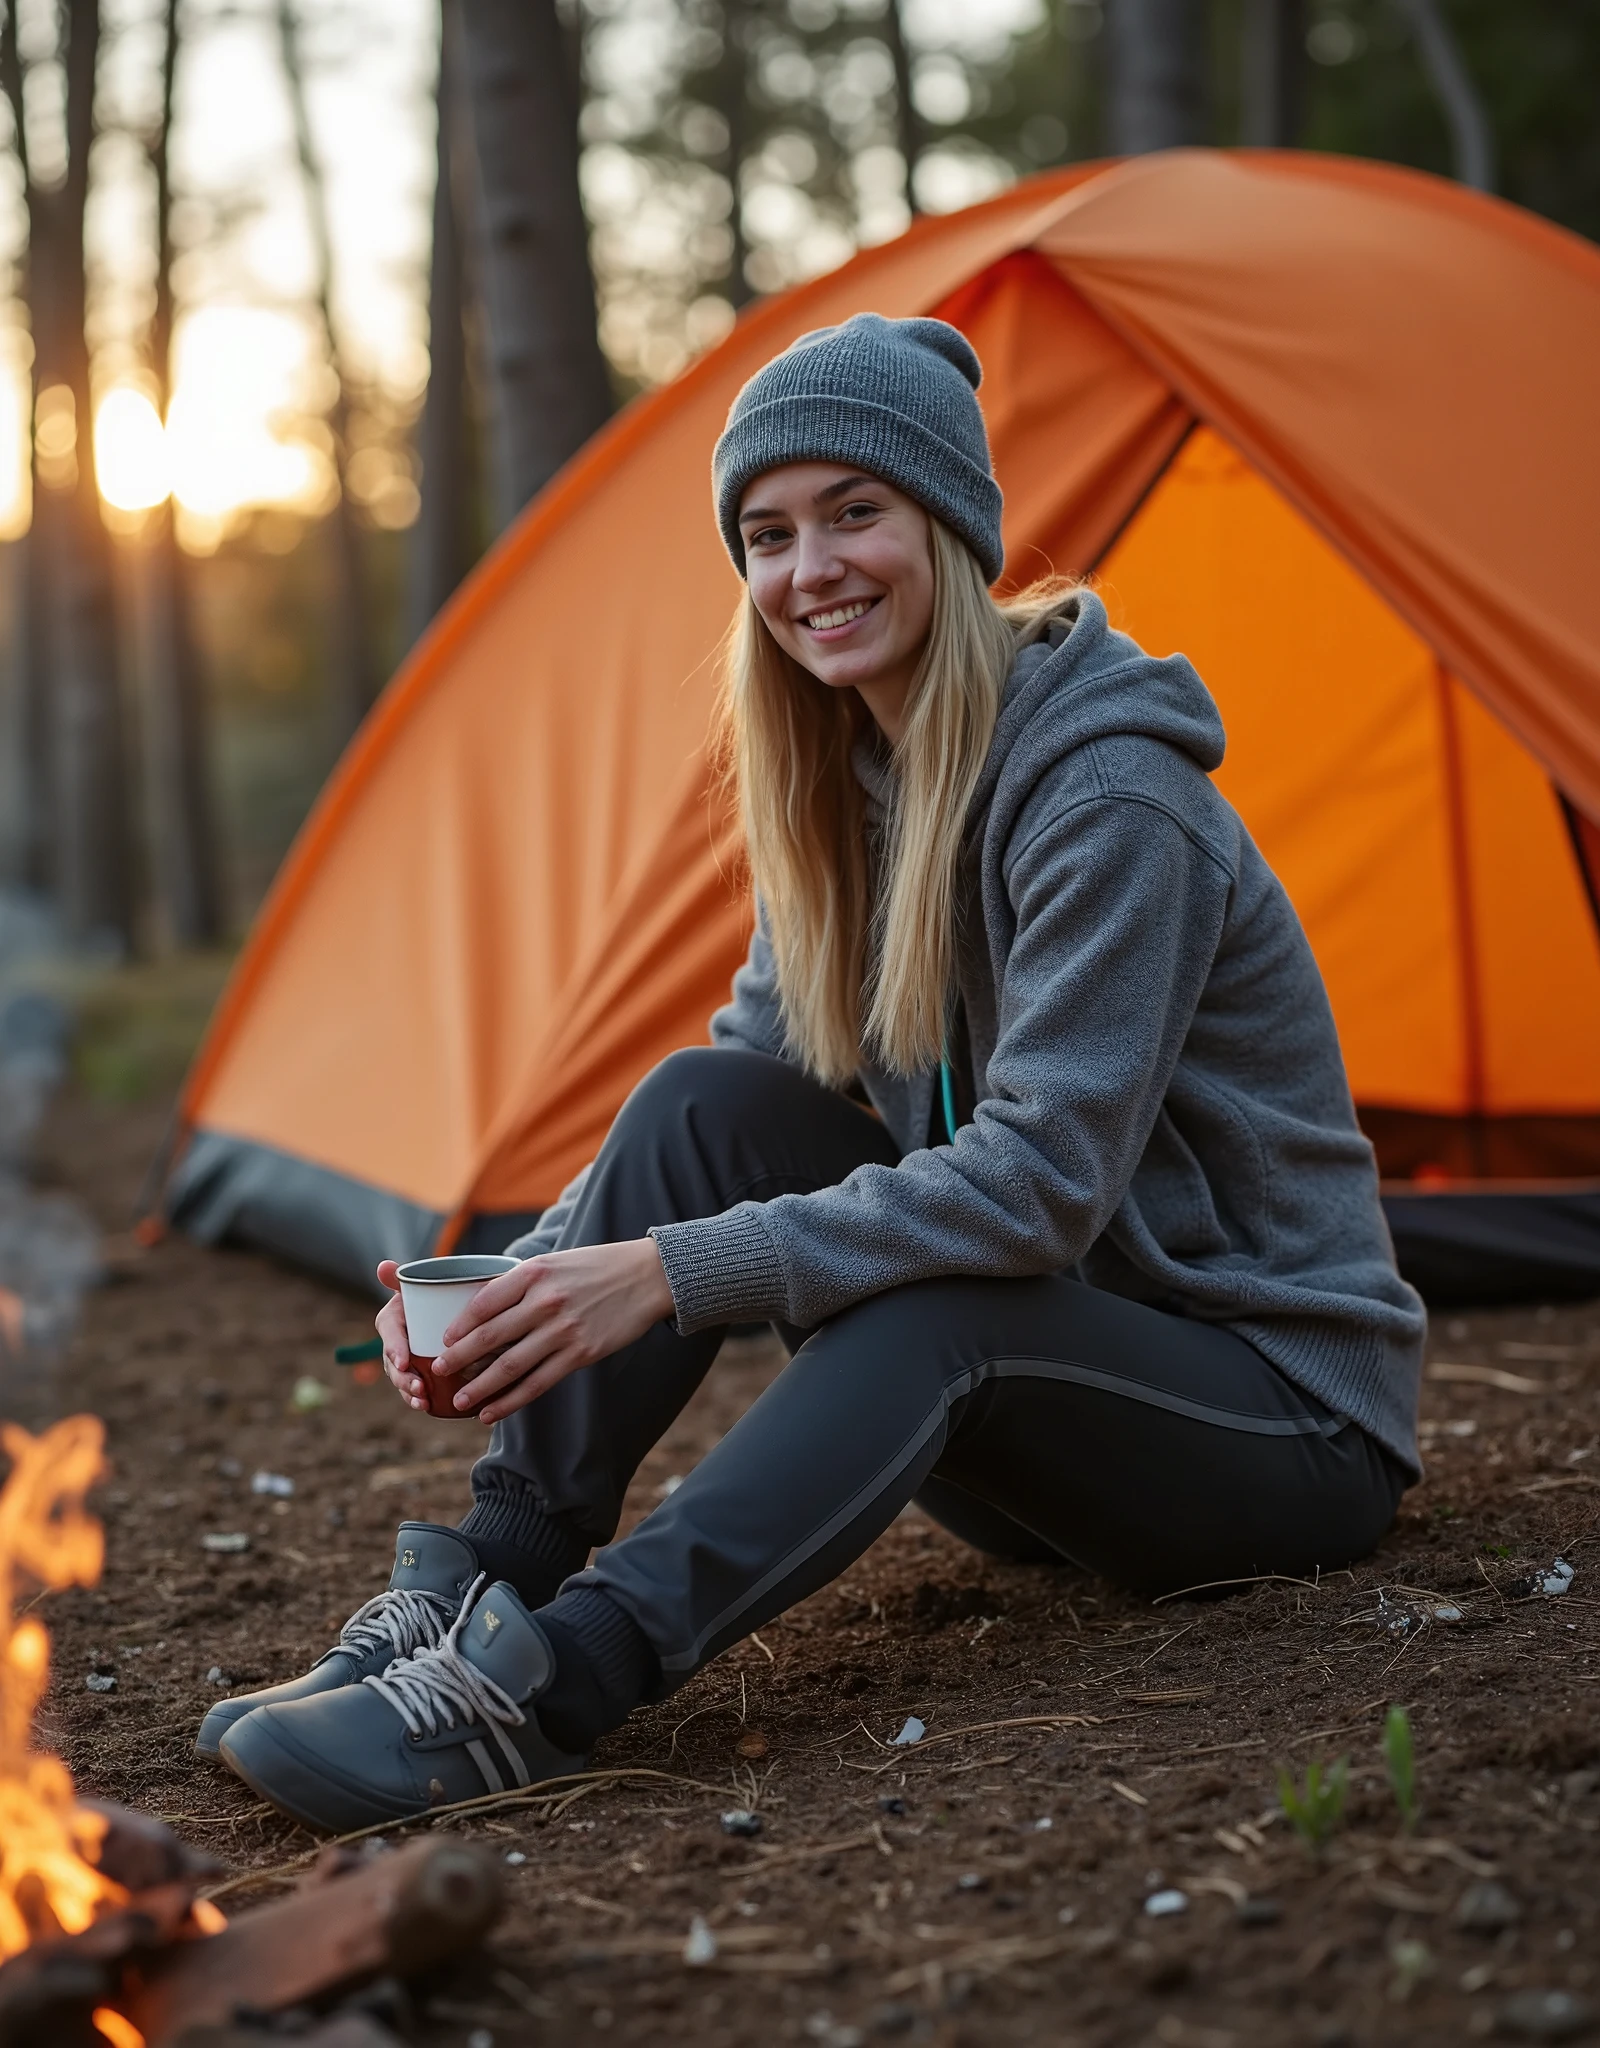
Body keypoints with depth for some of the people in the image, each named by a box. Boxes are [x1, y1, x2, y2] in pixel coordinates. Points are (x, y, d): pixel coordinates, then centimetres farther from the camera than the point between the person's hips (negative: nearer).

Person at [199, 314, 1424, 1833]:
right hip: (1020, 1396, 7)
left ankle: (546, 1685, -42)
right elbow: (755, 1062, 3)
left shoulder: (1114, 798, -23)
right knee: (706, 1101, -14)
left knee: (938, 1309, -37)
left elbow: (1043, 1180, -29)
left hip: (1295, 1419, -7)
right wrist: (522, 1279, -14)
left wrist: (677, 1274, -33)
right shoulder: (847, 791, 3)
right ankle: (474, 1591, -18)